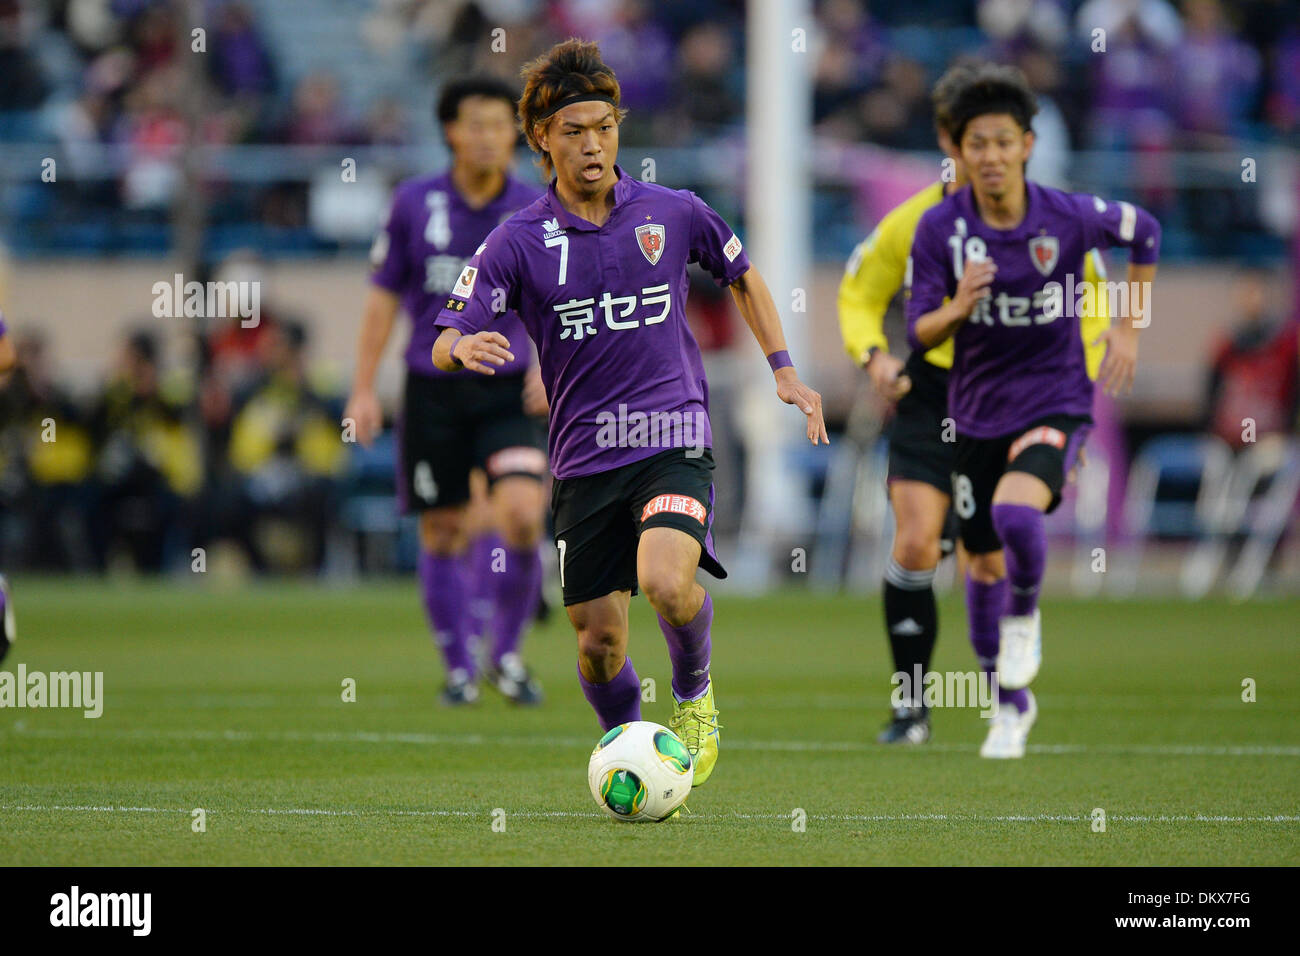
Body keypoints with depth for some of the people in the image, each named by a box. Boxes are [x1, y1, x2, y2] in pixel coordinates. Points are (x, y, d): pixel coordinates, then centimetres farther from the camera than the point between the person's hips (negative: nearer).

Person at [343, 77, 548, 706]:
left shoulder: (536, 211, 1)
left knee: (522, 513, -19)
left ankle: (506, 653, 1)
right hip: (433, 388, 1)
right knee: (442, 531, 4)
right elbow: (383, 298, 7)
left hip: (507, 389, -1)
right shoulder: (415, 203, 2)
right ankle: (460, 667, 21)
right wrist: (364, 388, 4)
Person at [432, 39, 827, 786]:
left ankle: (695, 695, 2)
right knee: (599, 640, 2)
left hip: (674, 440, -1)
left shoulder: (673, 213, 4)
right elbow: (445, 343, -7)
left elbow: (744, 277, 23)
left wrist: (785, 371, 14)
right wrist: (465, 347, -32)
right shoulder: (520, 241, 0)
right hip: (584, 460, 1)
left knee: (666, 581, -28)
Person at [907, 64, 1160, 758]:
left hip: (1055, 403, -3)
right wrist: (957, 309, -29)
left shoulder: (1070, 217, -13)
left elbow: (1144, 233, 8)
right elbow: (918, 332, -7)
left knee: (1016, 513, -32)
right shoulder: (939, 228, -10)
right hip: (977, 412, 3)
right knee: (984, 567, 11)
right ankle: (1013, 704, 34)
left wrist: (1129, 326, 7)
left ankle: (1024, 619, -1)